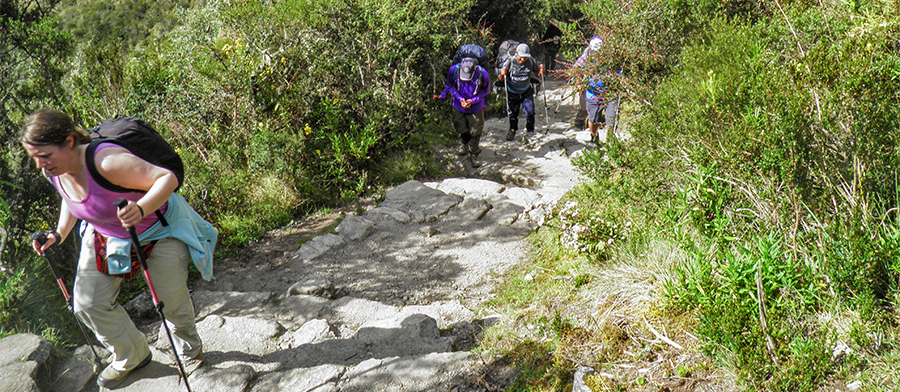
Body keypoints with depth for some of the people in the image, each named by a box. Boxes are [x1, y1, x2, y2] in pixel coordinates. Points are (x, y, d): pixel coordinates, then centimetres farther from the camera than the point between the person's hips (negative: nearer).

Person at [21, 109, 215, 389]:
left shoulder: (107, 162, -38)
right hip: (104, 235, 7)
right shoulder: (52, 171, -13)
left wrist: (141, 209, -54)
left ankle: (190, 349, 38)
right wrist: (60, 233, -4)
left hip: (158, 227, -6)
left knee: (171, 299, 5)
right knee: (87, 304, 3)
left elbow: (167, 178, -38)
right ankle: (132, 355, 29)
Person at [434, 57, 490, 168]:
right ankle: (464, 143, 53)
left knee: (475, 131, 6)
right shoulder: (454, 70, -25)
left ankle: (473, 155, 29)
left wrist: (473, 100, -20)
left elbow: (485, 90, -6)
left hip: (476, 108, -1)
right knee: (461, 128, 17)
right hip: (458, 105, 1)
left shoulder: (483, 74, -27)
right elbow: (450, 85, -4)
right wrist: (460, 98, -17)